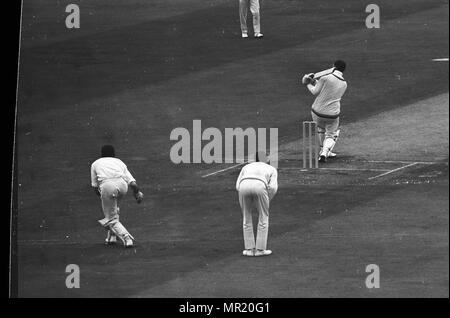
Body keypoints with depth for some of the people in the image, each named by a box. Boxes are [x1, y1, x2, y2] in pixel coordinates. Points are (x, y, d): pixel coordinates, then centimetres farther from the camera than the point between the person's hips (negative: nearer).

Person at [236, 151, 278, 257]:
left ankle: (249, 249, 20)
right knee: (263, 217, 16)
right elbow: (273, 187, 11)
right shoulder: (272, 170, 30)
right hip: (260, 187, -2)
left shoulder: (247, 167, 36)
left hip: (244, 186, 2)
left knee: (247, 218, 20)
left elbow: (237, 186, 22)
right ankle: (260, 249, 16)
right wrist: (267, 202, 23)